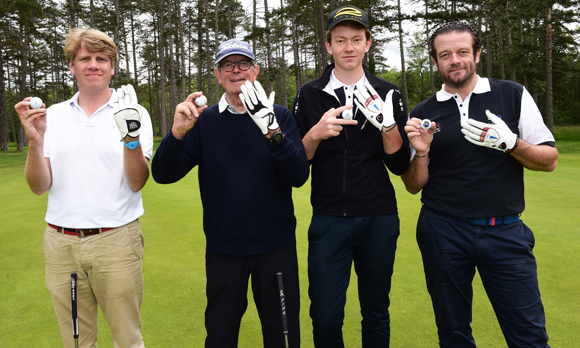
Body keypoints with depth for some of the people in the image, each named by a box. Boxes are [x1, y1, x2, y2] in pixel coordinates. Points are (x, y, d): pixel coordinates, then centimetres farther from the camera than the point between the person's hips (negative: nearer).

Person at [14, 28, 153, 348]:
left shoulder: (133, 113, 0)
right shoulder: (52, 115, 8)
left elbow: (136, 183, -9)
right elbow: (39, 186, 3)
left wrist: (131, 136, -24)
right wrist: (35, 141, -13)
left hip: (116, 240, -2)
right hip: (61, 243, 3)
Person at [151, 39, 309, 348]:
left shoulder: (280, 116, -1)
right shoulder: (204, 121, 1)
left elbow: (299, 176, -13)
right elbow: (163, 175, -6)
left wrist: (272, 130, -28)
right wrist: (177, 133, -25)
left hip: (277, 248, 0)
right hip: (223, 248, 1)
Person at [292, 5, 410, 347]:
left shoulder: (388, 93, 5)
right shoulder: (310, 95, 2)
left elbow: (400, 165, 1)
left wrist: (388, 124, -17)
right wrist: (317, 132, -19)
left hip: (379, 220, 1)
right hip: (328, 220, -1)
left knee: (376, 313, 14)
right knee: (324, 318, 2)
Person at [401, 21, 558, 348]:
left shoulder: (514, 95, 2)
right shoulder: (423, 113, 3)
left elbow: (550, 160, 1)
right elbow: (414, 186, 6)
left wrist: (509, 143, -17)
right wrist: (421, 153, -14)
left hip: (506, 231, 0)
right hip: (443, 232, 1)